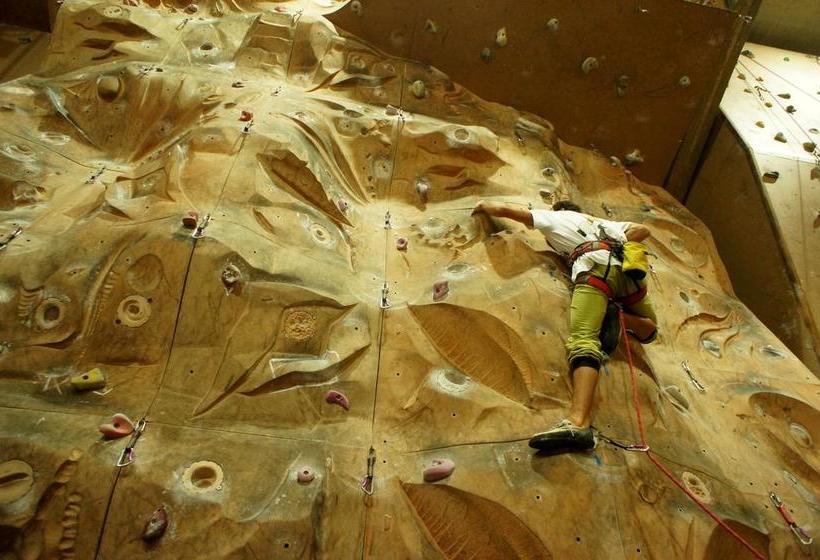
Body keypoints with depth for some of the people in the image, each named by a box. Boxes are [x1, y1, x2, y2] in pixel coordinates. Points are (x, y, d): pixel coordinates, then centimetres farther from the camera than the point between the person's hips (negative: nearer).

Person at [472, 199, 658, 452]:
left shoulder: (554, 216, 29)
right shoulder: (601, 223, 41)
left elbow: (504, 209, 27)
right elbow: (642, 230, 33)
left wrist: (485, 206, 47)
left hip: (596, 266, -5)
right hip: (625, 266, 5)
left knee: (584, 341, -25)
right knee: (648, 330, 31)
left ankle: (578, 422, -46)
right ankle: (619, 318, -4)